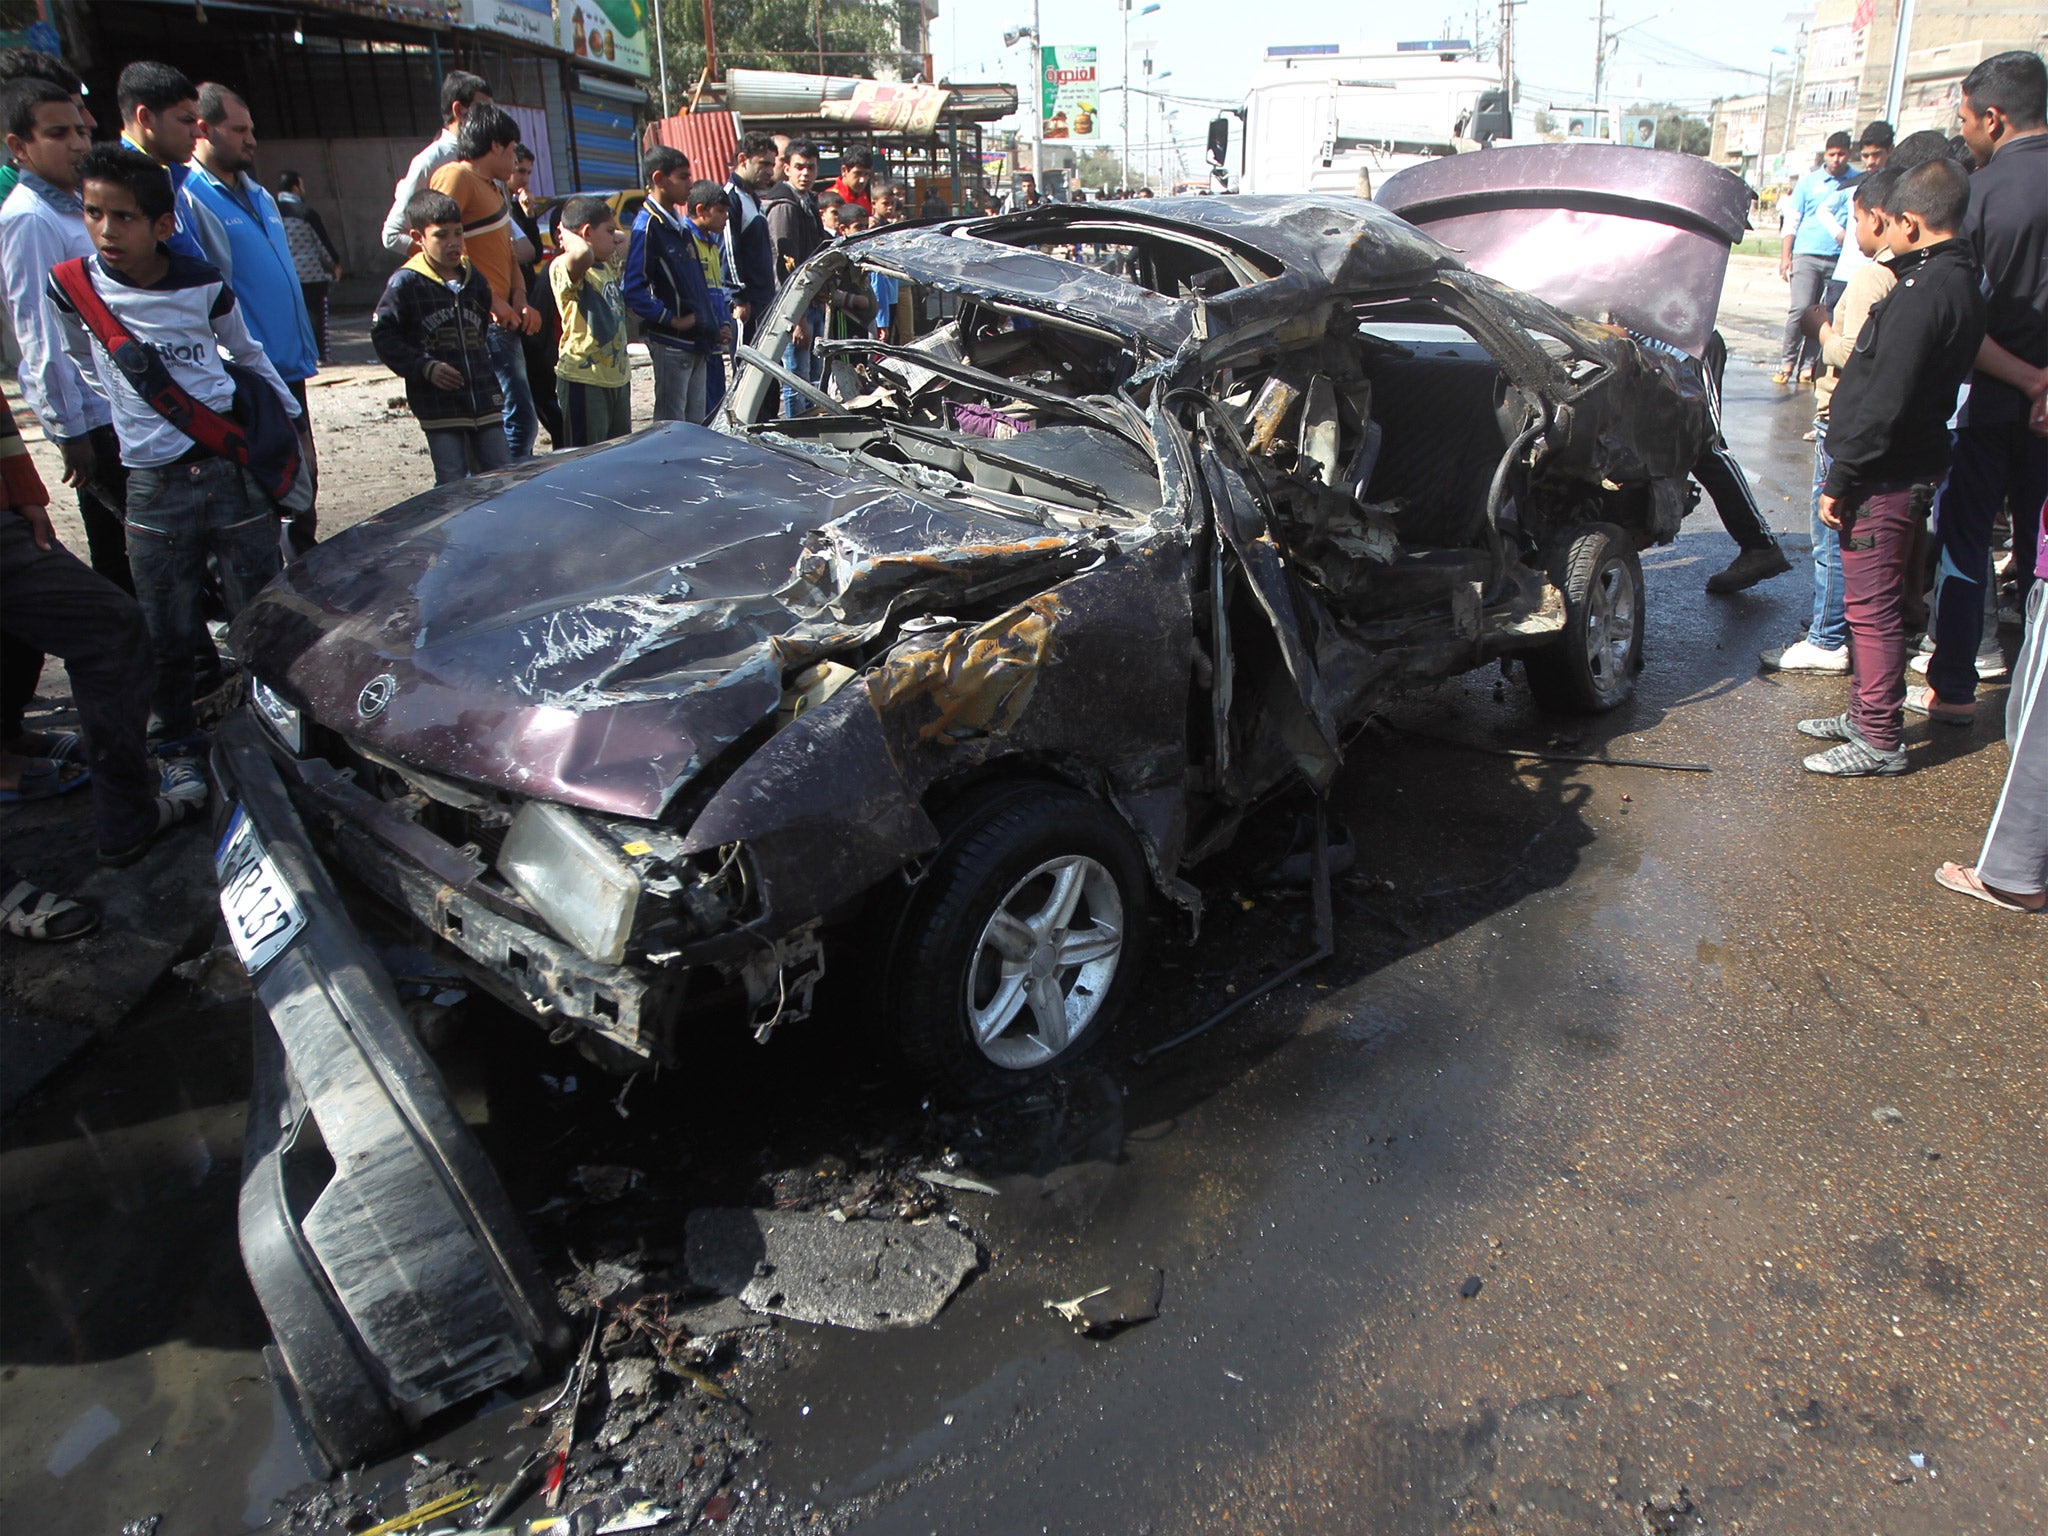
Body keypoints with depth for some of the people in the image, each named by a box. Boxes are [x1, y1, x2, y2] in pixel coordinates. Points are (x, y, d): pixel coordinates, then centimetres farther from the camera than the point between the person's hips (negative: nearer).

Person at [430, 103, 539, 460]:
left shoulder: (493, 186, 22)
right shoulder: (455, 177, -8)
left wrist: (518, 297, 8)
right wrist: (490, 300, -19)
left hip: (502, 320, 10)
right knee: (519, 417, -14)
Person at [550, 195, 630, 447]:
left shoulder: (605, 266, 14)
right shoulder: (564, 268, -14)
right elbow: (583, 254, -39)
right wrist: (569, 236, -17)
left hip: (617, 377, 9)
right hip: (584, 380, -9)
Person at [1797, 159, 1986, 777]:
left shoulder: (1923, 294, -20)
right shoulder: (1960, 285, 12)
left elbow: (1883, 402, -23)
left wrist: (1841, 480, -17)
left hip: (1885, 476, -10)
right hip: (1906, 465, 10)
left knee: (1871, 607, -3)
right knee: (1871, 602, 18)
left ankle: (1880, 742, 4)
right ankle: (1866, 715, 30)